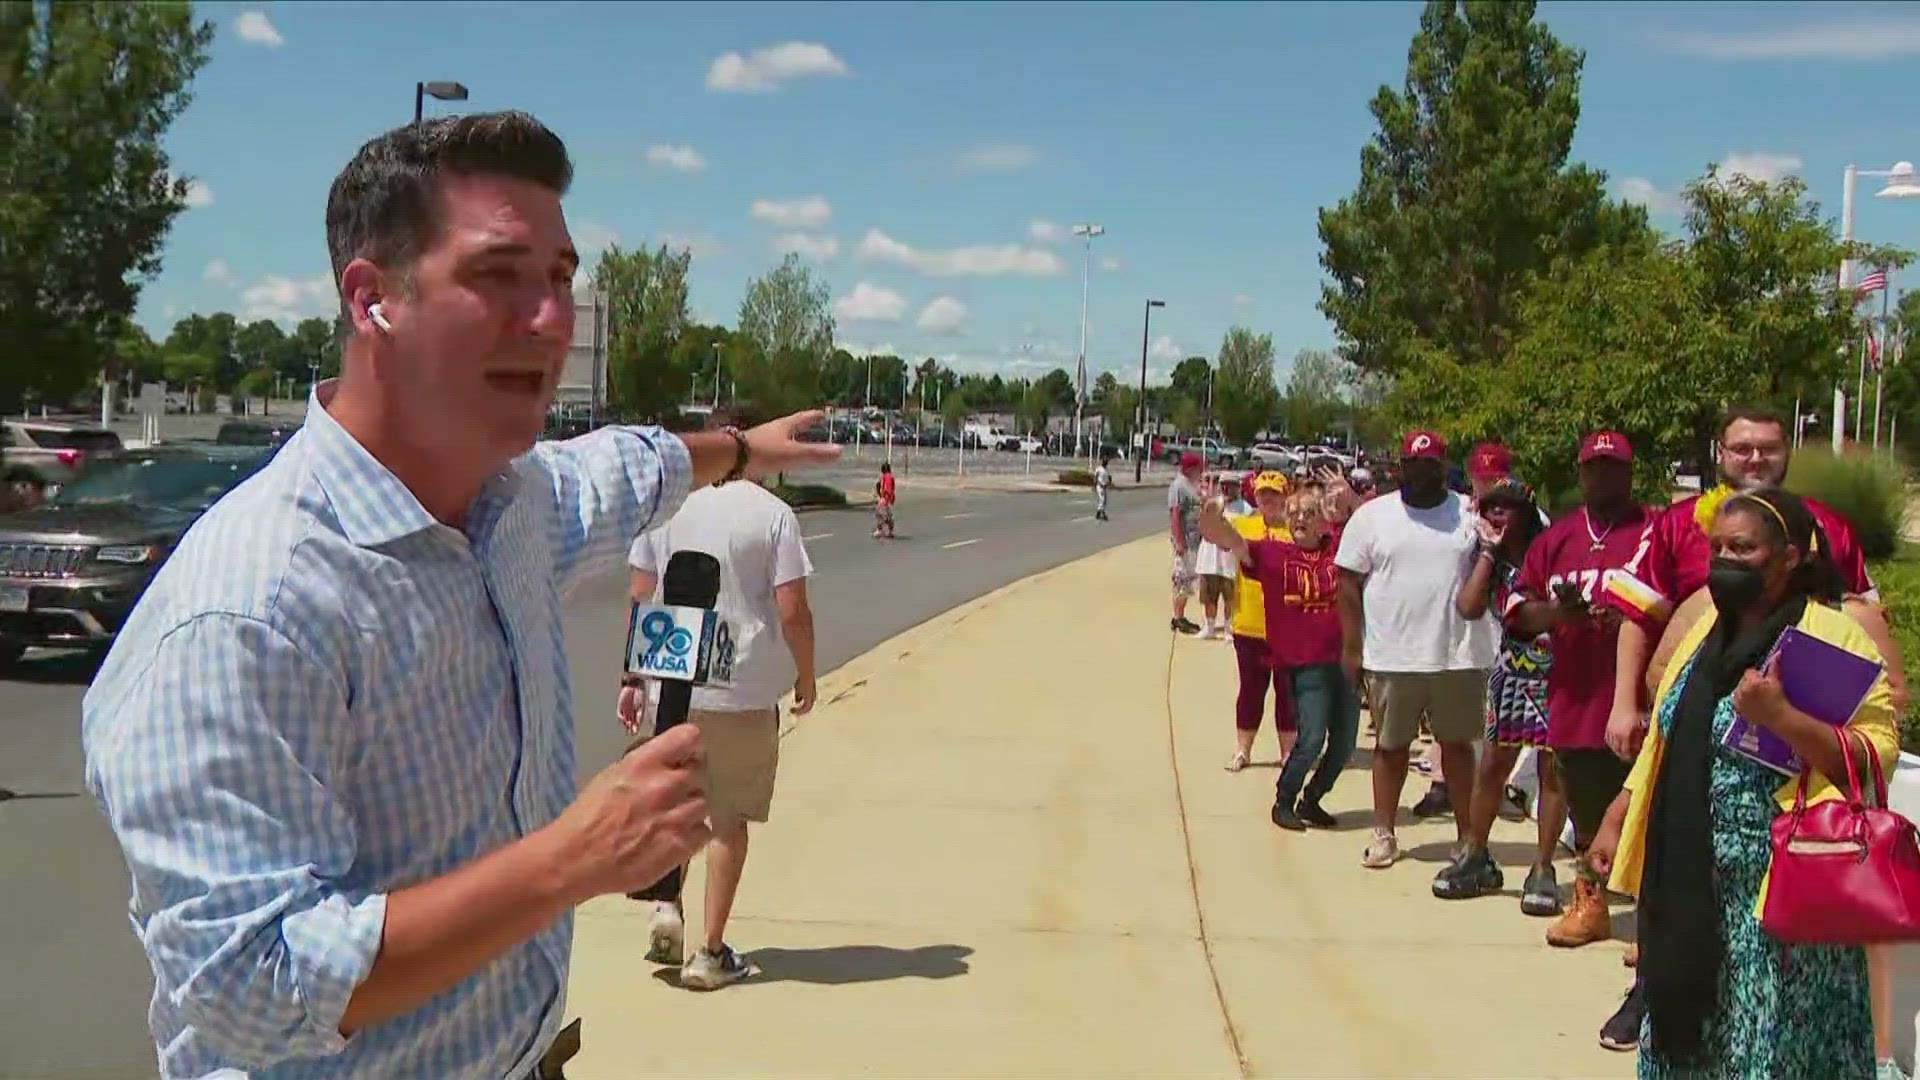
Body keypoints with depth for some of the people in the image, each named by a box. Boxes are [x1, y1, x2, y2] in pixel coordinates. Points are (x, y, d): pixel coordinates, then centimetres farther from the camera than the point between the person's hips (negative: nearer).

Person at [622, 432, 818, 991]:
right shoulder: (771, 513, -9)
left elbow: (639, 600, 3)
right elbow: (792, 611, -11)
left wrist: (634, 679, 11)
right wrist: (805, 676, 4)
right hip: (746, 688, -3)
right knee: (729, 818, 9)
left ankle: (667, 903, 4)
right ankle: (711, 953, 12)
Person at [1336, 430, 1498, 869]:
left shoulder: (1471, 515, 3)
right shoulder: (1372, 516, 2)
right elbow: (1349, 584, 2)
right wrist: (1351, 647, -3)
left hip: (1459, 656, 0)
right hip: (1391, 658, 0)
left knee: (1457, 745, 10)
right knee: (1391, 746, 10)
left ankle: (1468, 836, 19)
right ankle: (1383, 833, 21)